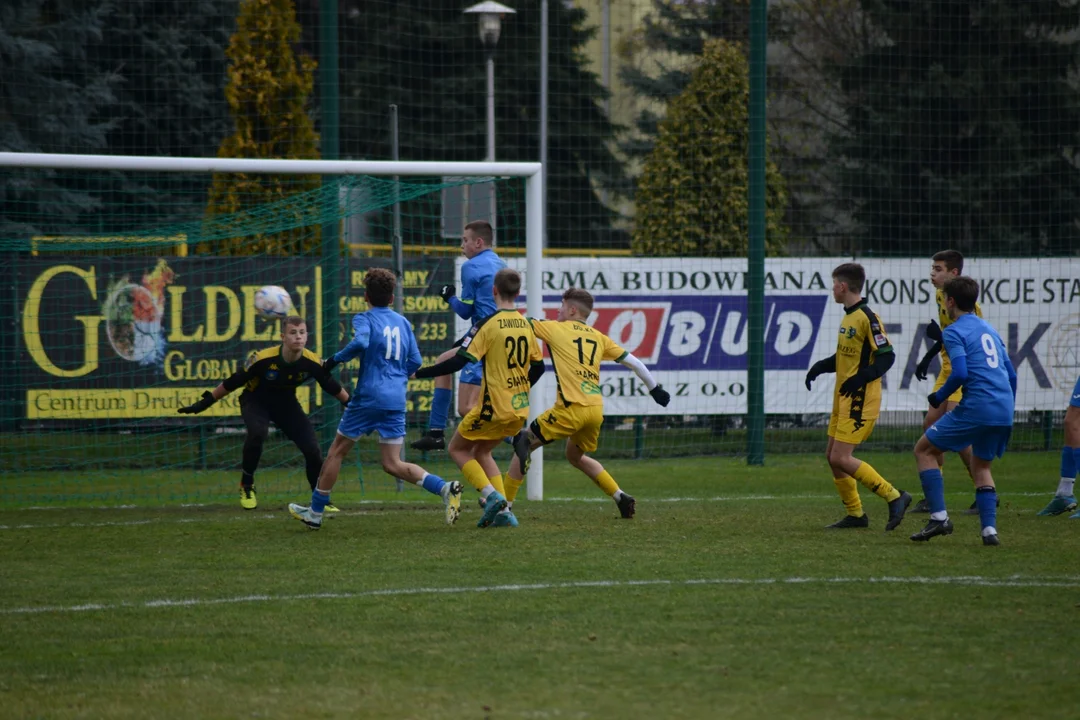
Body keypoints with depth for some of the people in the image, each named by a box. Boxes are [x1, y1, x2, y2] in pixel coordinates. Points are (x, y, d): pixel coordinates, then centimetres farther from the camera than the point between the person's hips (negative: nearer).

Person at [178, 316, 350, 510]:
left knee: (312, 449, -9)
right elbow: (233, 382, -18)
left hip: (287, 404, 3)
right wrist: (206, 402, -13)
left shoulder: (312, 362, -22)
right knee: (257, 432, -35)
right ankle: (247, 486, -12)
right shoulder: (263, 359, -31)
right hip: (256, 401, -3)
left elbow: (333, 387, -3)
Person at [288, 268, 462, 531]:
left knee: (336, 451, 11)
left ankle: (315, 512, 18)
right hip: (396, 399, 5)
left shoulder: (364, 319, -2)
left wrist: (334, 360, -11)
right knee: (393, 464, 4)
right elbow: (415, 361, 13)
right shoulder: (402, 322, 14)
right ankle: (445, 488, -18)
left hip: (368, 398, -5)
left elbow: (360, 342, -24)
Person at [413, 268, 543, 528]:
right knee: (481, 451, 22)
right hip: (520, 409, 7)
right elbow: (538, 367, 14)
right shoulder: (526, 325, 7)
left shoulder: (489, 324, -13)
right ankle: (502, 510, 8)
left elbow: (460, 361, -17)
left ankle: (492, 496, -8)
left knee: (458, 448, 11)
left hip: (494, 408, -7)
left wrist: (420, 372, -9)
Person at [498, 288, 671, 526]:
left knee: (524, 445, 5)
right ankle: (620, 497, 21)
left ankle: (504, 508, -3)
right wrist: (655, 388, 27)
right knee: (575, 456, 29)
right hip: (596, 409, 6)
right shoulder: (598, 338, 17)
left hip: (572, 408, -6)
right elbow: (633, 363, 17)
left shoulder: (556, 329, 4)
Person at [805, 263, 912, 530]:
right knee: (832, 455, 11)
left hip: (860, 399, -10)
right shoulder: (849, 317, 13)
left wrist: (862, 377, -30)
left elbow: (887, 356, -19)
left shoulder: (867, 317, -16)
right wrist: (820, 366, 11)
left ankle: (893, 497, -7)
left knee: (841, 458, -13)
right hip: (843, 398, 10)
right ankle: (855, 514, 19)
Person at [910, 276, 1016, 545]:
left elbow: (960, 373, -16)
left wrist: (939, 396, 0)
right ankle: (989, 530, 5)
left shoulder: (954, 332, -3)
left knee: (924, 450, 7)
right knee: (981, 466, 22)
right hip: (1003, 410, 7)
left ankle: (939, 517, -3)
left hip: (975, 408, -7)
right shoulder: (989, 329, 21)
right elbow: (1011, 374, 22)